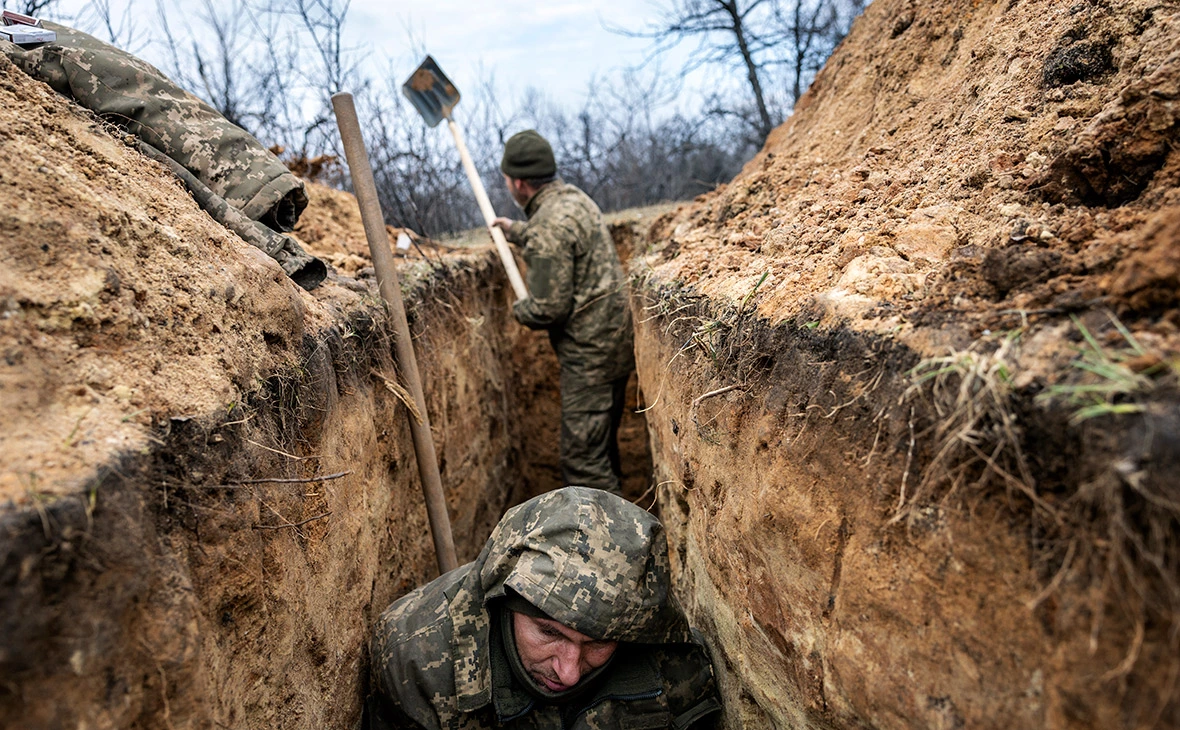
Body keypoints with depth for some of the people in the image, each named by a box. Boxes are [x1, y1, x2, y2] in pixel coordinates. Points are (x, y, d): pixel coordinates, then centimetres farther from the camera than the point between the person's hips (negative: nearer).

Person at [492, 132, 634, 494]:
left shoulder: (548, 226, -21)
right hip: (616, 339, 11)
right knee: (602, 444, 21)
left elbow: (548, 309, -21)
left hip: (590, 352, -10)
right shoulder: (573, 196, 10)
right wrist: (514, 230, 44)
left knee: (583, 458, -4)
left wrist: (519, 310, 1)